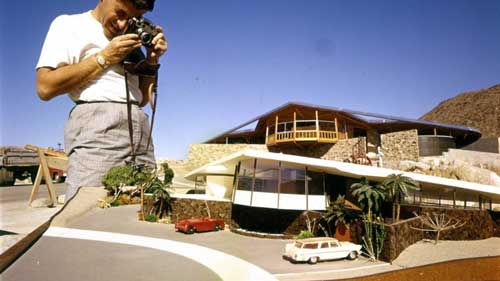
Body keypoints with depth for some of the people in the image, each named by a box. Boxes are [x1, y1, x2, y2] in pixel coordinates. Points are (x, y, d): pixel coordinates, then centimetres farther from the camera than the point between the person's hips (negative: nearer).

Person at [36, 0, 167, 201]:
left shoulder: (129, 39, 24)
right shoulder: (68, 25, 10)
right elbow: (45, 87, -5)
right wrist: (104, 57, -2)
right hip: (97, 126, -5)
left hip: (140, 130, 5)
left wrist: (152, 60, 9)